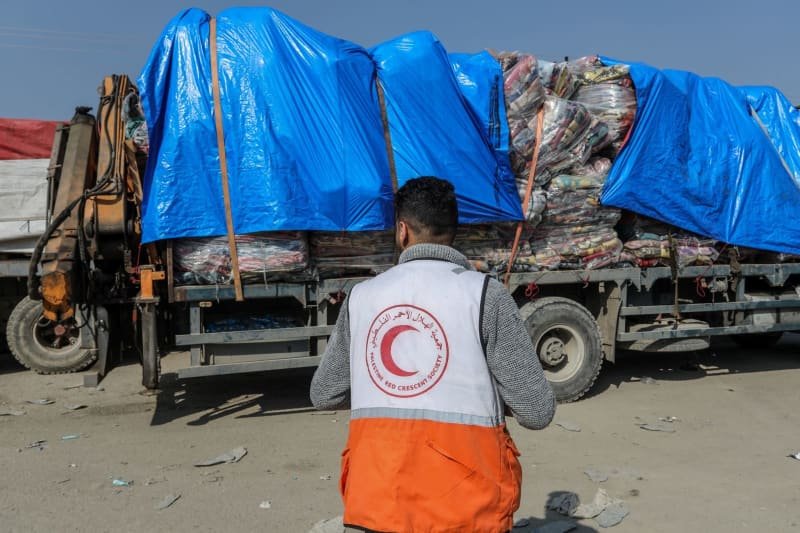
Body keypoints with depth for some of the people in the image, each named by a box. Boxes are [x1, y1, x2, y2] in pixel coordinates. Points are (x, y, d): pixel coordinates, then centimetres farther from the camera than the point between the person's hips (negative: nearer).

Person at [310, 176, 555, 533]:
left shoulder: (362, 296, 3)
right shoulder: (484, 294, -7)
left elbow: (323, 395, 13)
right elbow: (537, 411, -7)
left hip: (375, 499, 3)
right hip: (464, 504, -2)